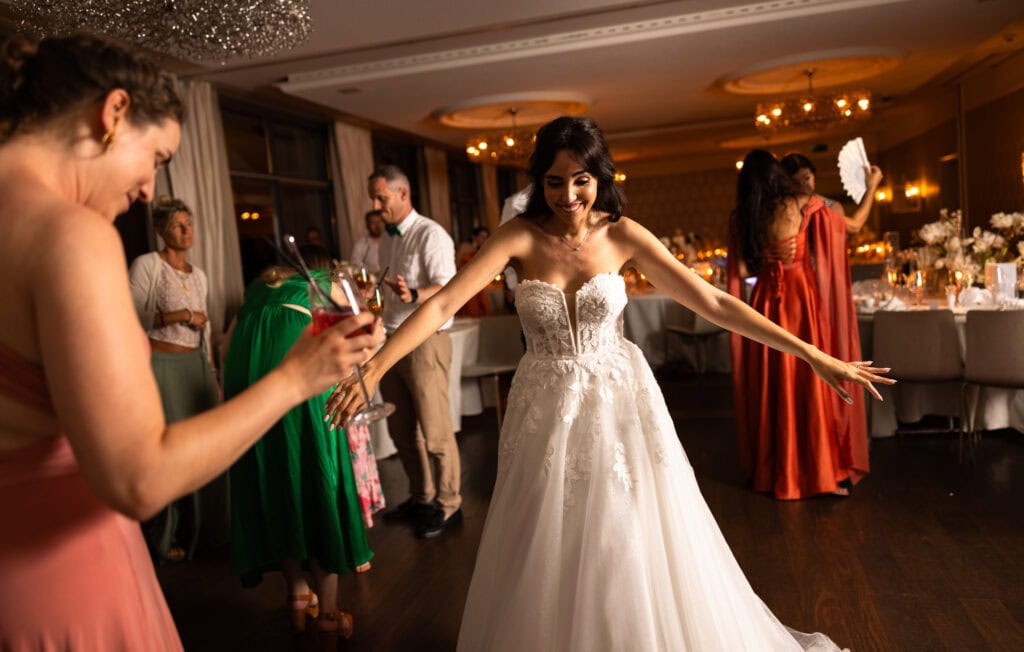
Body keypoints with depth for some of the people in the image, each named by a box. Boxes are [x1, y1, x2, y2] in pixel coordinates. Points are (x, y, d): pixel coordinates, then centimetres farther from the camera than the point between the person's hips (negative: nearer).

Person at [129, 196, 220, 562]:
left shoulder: (198, 275, 14)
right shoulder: (146, 265, -6)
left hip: (196, 364, 6)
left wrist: (212, 374, 17)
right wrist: (179, 315, -16)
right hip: (162, 365, -6)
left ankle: (202, 526, 21)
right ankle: (166, 536, 14)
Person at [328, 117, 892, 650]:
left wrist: (812, 355, -10)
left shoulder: (622, 236, -6)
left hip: (620, 405, 0)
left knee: (633, 556, 10)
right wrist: (372, 368, -25)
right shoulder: (520, 236, -8)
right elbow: (443, 305, -16)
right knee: (548, 564, 12)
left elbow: (714, 303, -8)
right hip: (546, 412, 0)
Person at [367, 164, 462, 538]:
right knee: (401, 429, 14)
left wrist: (414, 294, -39)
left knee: (434, 431, -3)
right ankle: (421, 498, 30)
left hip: (425, 342, -8)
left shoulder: (430, 234, -10)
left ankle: (448, 505, 13)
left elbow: (448, 289, -22)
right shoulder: (387, 241, 16)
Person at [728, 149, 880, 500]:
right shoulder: (804, 204, -5)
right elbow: (850, 224, 11)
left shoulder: (742, 218, -1)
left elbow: (741, 271, -1)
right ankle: (823, 470, 6)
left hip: (766, 302, 2)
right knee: (813, 383, 3)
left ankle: (774, 471, 21)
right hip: (804, 297, -2)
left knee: (772, 385, 11)